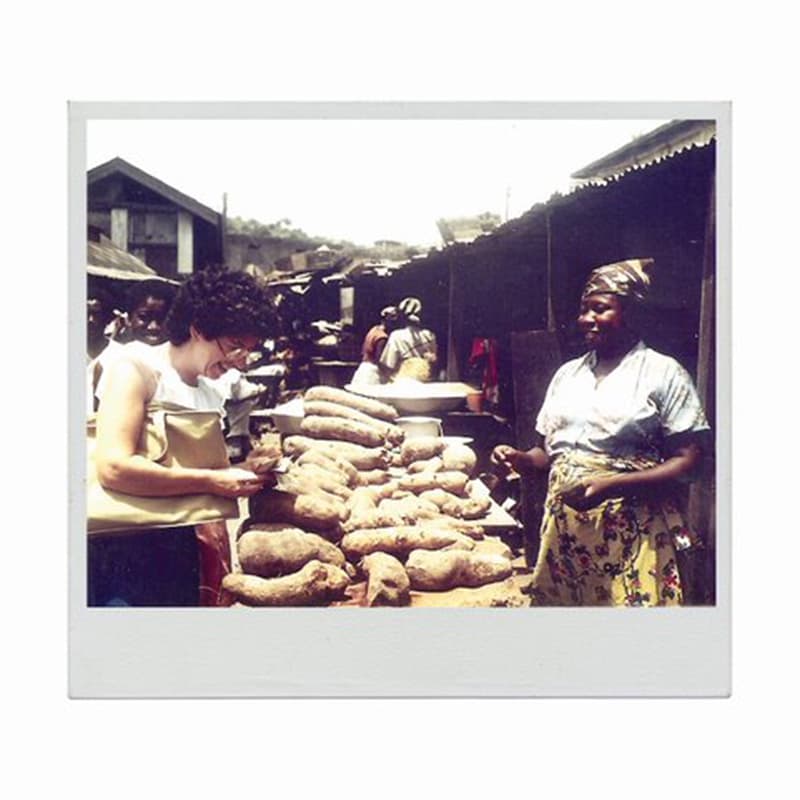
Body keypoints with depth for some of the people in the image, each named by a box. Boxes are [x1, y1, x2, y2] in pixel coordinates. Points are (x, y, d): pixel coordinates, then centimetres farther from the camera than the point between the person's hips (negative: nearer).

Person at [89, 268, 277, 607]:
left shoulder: (211, 394, 9)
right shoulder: (135, 368, -11)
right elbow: (113, 468, -26)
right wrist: (213, 482, -23)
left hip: (180, 552, 7)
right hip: (121, 550, -7)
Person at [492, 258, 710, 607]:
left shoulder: (662, 373, -1)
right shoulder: (568, 373, 15)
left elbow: (687, 462, -8)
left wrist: (610, 485, -20)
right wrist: (520, 459, -3)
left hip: (632, 534, -4)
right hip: (563, 528, 5)